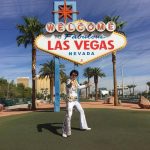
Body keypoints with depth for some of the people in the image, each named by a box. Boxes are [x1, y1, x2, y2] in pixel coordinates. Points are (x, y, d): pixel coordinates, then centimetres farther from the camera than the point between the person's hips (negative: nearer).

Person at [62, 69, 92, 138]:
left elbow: (79, 87, 30)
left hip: (75, 100, 9)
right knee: (68, 115, -18)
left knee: (82, 111, 19)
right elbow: (68, 86, -42)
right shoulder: (69, 80, -16)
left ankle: (83, 126, 35)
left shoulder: (75, 81, 9)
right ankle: (65, 132, -10)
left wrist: (86, 85, 39)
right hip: (70, 100, -9)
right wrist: (70, 84, -66)